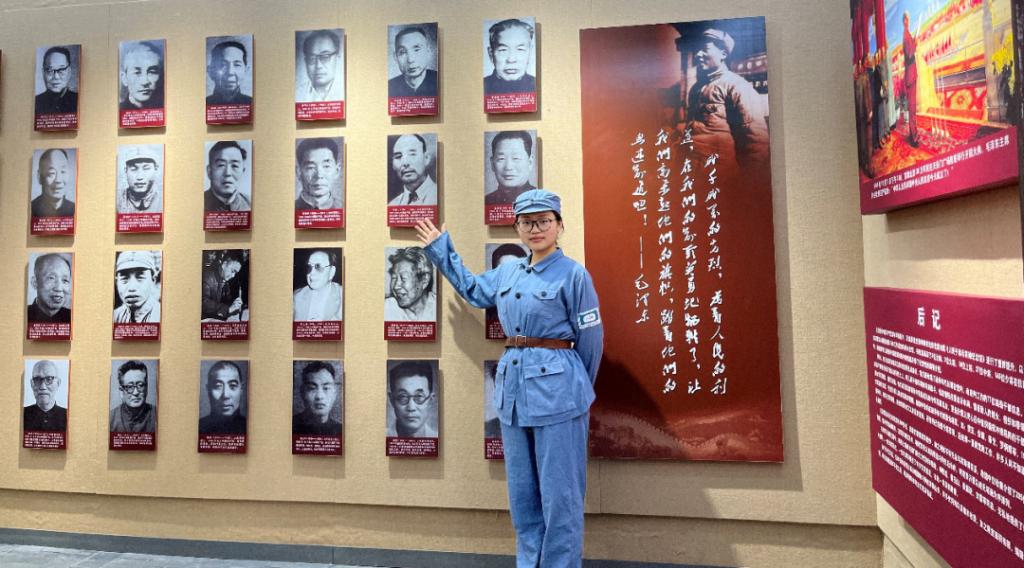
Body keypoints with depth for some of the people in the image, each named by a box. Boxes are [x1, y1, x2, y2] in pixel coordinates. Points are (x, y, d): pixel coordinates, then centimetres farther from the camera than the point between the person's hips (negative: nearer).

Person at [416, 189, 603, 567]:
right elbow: (473, 290, 29)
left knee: (558, 493, 2)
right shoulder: (507, 272, 11)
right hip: (512, 385, 7)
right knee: (521, 492, 16)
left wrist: (577, 390, 6)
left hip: (556, 388, -6)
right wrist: (440, 251, 30)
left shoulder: (573, 274, -7)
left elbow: (591, 339, -3)